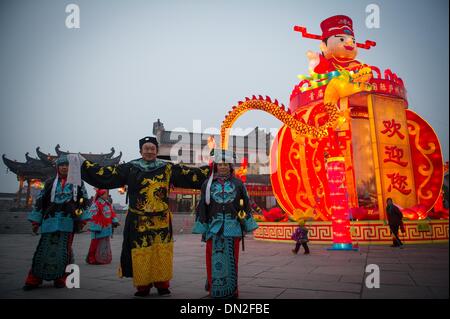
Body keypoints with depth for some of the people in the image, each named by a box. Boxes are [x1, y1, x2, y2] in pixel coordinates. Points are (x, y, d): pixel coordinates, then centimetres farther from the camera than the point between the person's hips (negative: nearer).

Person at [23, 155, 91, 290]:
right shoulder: (50, 183, 11)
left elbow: (84, 201, 8)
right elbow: (40, 201, 11)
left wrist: (82, 219, 1)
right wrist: (35, 220, 7)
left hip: (68, 222, -1)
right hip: (50, 221, 1)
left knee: (64, 250, 3)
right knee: (44, 249, 0)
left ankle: (60, 278, 14)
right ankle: (34, 279, 9)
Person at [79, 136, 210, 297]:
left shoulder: (168, 168, 4)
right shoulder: (130, 168, 3)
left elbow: (192, 174, 4)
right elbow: (106, 174, -1)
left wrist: (211, 168, 0)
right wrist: (83, 164, -4)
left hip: (161, 220, 1)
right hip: (138, 221, 0)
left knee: (162, 253, 2)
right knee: (140, 254, 2)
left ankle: (162, 284, 18)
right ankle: (142, 286, 18)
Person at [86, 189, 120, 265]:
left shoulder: (108, 204, 10)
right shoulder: (96, 205, -16)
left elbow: (112, 213, 16)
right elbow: (93, 217, -19)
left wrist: (115, 221, 6)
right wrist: (95, 228, -19)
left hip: (107, 228, 8)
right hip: (100, 229, -8)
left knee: (106, 244, 16)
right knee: (96, 244, -3)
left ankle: (105, 258, 28)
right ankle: (92, 259, 8)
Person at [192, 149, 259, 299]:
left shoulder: (237, 183, 8)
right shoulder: (208, 184, 7)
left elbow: (245, 205, 10)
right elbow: (202, 206, 6)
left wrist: (247, 224, 7)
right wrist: (201, 226, 1)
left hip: (232, 227, 0)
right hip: (214, 226, 0)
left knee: (231, 258, 4)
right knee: (214, 258, 0)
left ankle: (231, 289, 15)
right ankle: (214, 288, 13)